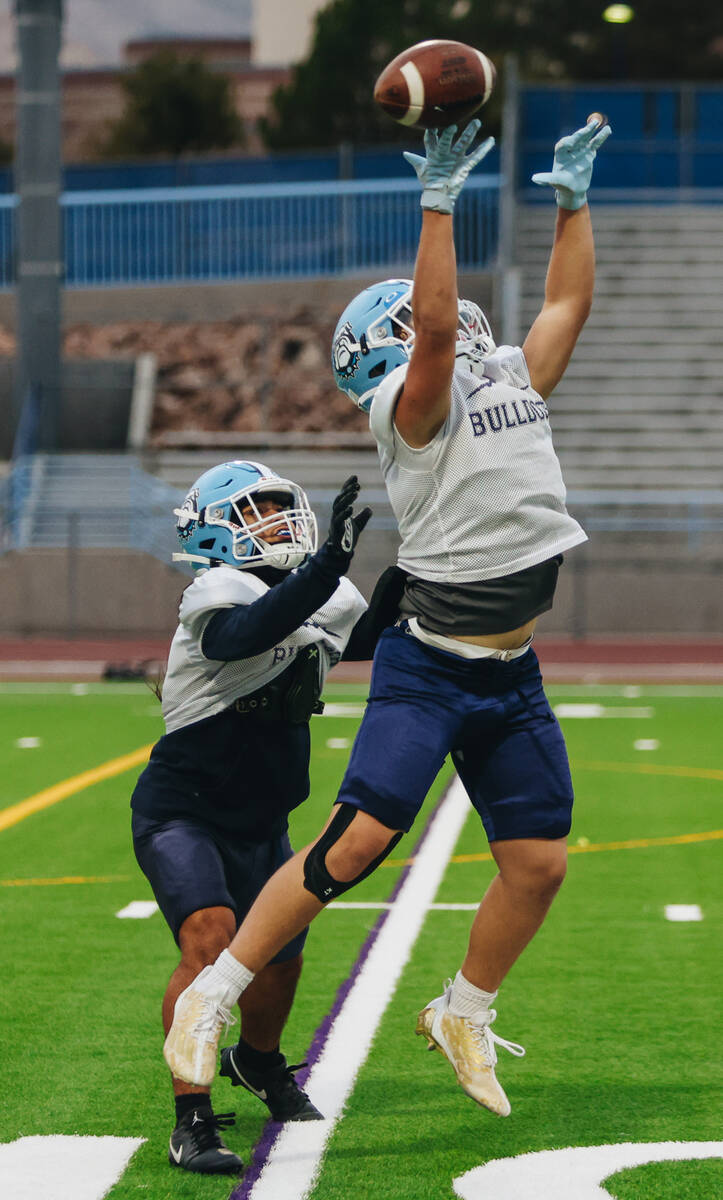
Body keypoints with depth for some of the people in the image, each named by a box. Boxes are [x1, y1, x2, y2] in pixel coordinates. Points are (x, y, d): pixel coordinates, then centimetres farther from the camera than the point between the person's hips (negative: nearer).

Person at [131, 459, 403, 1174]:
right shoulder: (218, 601, -23)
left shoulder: (324, 603, 1)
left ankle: (258, 1061, 53)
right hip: (183, 813, -8)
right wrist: (330, 563, -55)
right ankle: (191, 1121, -24)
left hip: (261, 825, 8)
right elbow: (252, 632, -46)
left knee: (280, 963, 20)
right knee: (211, 942, -29)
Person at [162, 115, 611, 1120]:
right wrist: (439, 199, -28)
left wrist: (574, 196, 18)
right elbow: (439, 330, -28)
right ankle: (213, 994, -2)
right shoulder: (416, 402, -9)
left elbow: (569, 303, 21)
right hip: (428, 667, -7)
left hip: (511, 677, 7)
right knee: (359, 840, -14)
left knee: (538, 864, 5)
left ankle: (463, 1016, 26)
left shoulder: (514, 381, 13)